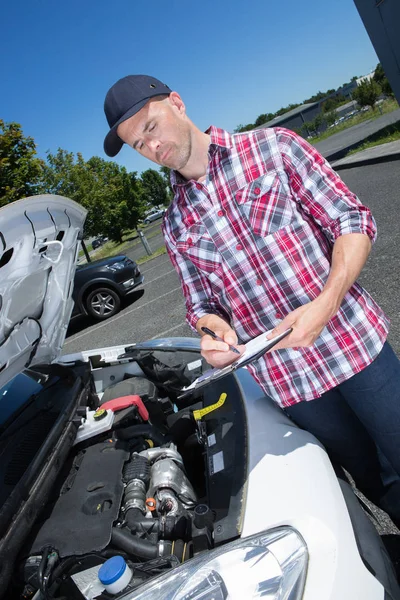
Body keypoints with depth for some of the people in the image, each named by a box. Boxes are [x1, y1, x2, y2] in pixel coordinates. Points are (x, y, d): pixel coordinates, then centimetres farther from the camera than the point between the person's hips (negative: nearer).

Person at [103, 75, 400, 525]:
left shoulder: (272, 147, -1)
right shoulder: (176, 225, 8)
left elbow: (353, 220, -5)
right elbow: (200, 302, 12)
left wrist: (325, 305, -20)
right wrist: (213, 329, -12)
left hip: (352, 340, -2)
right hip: (287, 377, 2)